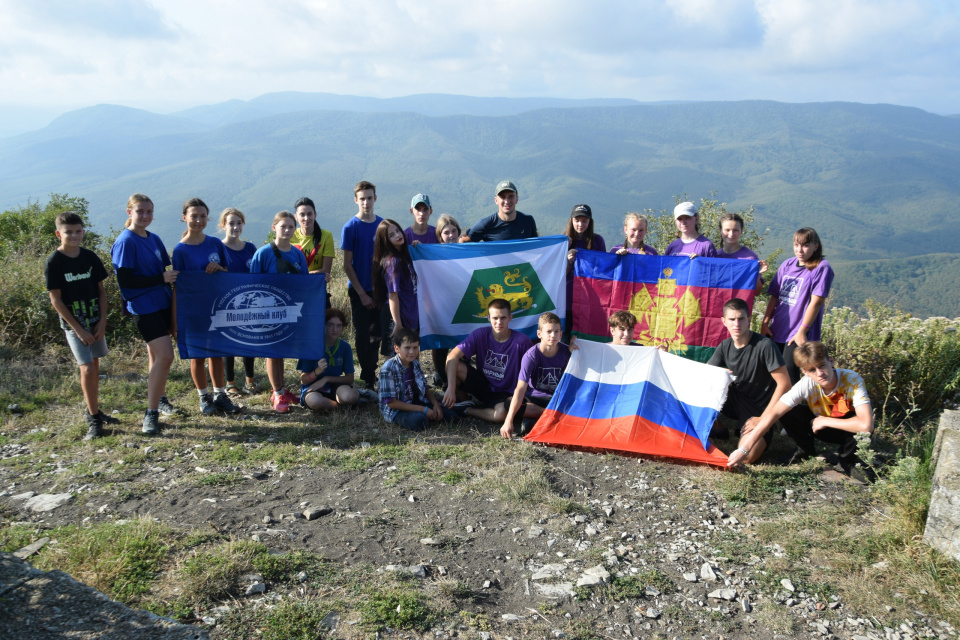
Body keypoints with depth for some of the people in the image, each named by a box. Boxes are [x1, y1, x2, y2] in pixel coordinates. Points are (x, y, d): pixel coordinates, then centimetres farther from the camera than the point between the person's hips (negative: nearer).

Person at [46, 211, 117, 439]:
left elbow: (101, 290, 7)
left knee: (94, 366, 12)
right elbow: (56, 300, -11)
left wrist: (102, 321, -3)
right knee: (87, 369, -11)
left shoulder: (90, 257, 2)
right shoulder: (54, 262, -10)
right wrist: (78, 329, -14)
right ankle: (94, 419, -1)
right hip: (73, 323, -5)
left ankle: (92, 410, 27)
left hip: (95, 321, 5)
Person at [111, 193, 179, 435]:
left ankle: (160, 399, 30)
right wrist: (161, 278, -18)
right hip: (143, 307, -7)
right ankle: (151, 413, -6)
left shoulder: (154, 240, 11)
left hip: (162, 304, 7)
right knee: (165, 355, -14)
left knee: (156, 354, 16)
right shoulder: (125, 242, -11)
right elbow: (124, 281, -16)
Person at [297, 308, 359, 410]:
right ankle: (339, 404, -7)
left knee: (350, 396, -34)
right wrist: (318, 371, -30)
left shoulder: (345, 347, -2)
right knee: (315, 401, -39)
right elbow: (303, 380, -9)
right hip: (312, 388, -2)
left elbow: (350, 378, -2)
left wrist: (326, 379, -14)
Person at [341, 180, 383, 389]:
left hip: (380, 289, 4)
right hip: (360, 291, -4)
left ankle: (372, 373, 25)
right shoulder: (350, 227, -7)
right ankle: (367, 380, 12)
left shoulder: (383, 224, 5)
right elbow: (347, 265, -7)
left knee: (377, 334, 10)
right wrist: (362, 293, -10)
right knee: (362, 335, 3)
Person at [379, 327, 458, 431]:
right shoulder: (388, 369, -20)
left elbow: (425, 387, 13)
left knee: (450, 416, -7)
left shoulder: (415, 363, 3)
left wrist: (435, 404, -8)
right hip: (395, 410, -6)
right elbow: (391, 402, -21)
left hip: (416, 402, 6)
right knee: (419, 421, -37)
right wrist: (423, 409, -22)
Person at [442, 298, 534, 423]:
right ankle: (464, 400, 4)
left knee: (501, 413, -37)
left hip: (505, 394, -2)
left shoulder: (522, 341, -16)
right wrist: (451, 388, -33)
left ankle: (467, 410, -8)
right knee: (456, 366, -23)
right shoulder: (480, 334, -11)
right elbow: (452, 356, -21)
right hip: (483, 386, 2)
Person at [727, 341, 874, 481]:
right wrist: (743, 449, -39)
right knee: (788, 416, -25)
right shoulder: (806, 385, -27)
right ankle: (807, 450, 4)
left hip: (849, 430, -2)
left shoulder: (852, 380, -32)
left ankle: (848, 461, -6)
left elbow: (866, 425, -43)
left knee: (863, 426, -36)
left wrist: (825, 421, -31)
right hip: (820, 425, 2)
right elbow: (773, 413, -32)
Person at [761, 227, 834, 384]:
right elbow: (774, 296, 10)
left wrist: (802, 330, -15)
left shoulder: (822, 268, -8)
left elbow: (816, 301, -13)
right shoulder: (787, 264, 9)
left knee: (789, 373, -8)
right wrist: (765, 322, 4)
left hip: (799, 335, -6)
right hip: (776, 330, 6)